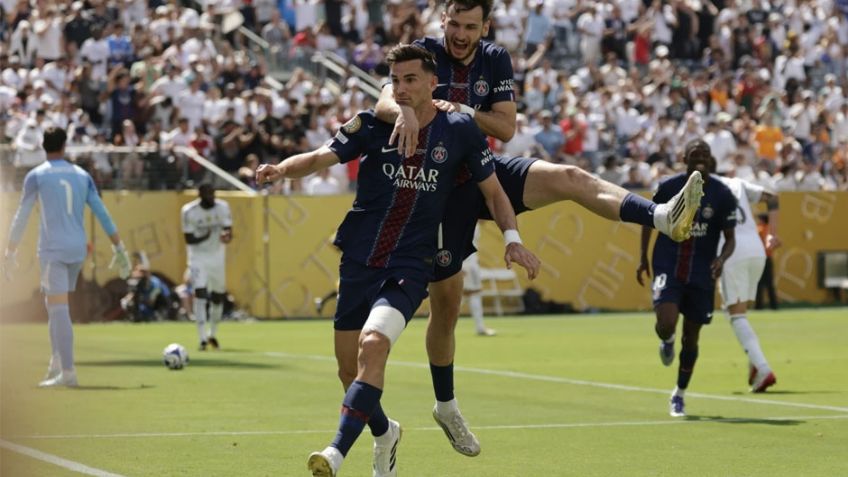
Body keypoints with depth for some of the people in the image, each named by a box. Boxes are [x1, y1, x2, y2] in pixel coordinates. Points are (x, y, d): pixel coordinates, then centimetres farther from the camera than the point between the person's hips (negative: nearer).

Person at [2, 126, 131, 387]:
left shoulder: (36, 176, -2)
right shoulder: (81, 175, 10)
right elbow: (102, 214, 8)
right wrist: (118, 247, 10)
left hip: (53, 250, -5)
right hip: (78, 249, 5)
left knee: (58, 309, -9)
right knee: (56, 306, 20)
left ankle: (67, 372, -16)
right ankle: (57, 364, 16)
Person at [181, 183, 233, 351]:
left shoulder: (223, 207, -9)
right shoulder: (189, 211, -15)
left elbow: (228, 230, -11)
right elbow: (188, 239, -11)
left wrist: (227, 237, -34)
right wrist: (203, 237, -29)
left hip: (217, 256, 3)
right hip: (198, 257, -3)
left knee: (218, 296, 10)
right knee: (200, 293, -19)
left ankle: (213, 334, 32)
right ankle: (202, 338, -20)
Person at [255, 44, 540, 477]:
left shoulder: (460, 131, -1)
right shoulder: (372, 125, -1)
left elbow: (493, 191, 10)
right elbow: (323, 157, -14)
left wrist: (512, 239, -5)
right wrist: (282, 169, -34)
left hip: (410, 267, -3)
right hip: (358, 261, 3)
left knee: (373, 345, -27)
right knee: (349, 368, 7)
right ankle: (384, 433, 38)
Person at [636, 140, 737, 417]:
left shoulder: (722, 195, -6)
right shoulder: (668, 187, -7)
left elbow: (730, 238, -2)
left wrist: (722, 259, -23)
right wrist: (643, 257, 9)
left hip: (701, 275, 1)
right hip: (667, 268, -1)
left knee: (690, 338, 8)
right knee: (666, 323, -24)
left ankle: (679, 396, 27)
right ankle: (666, 341, 16)